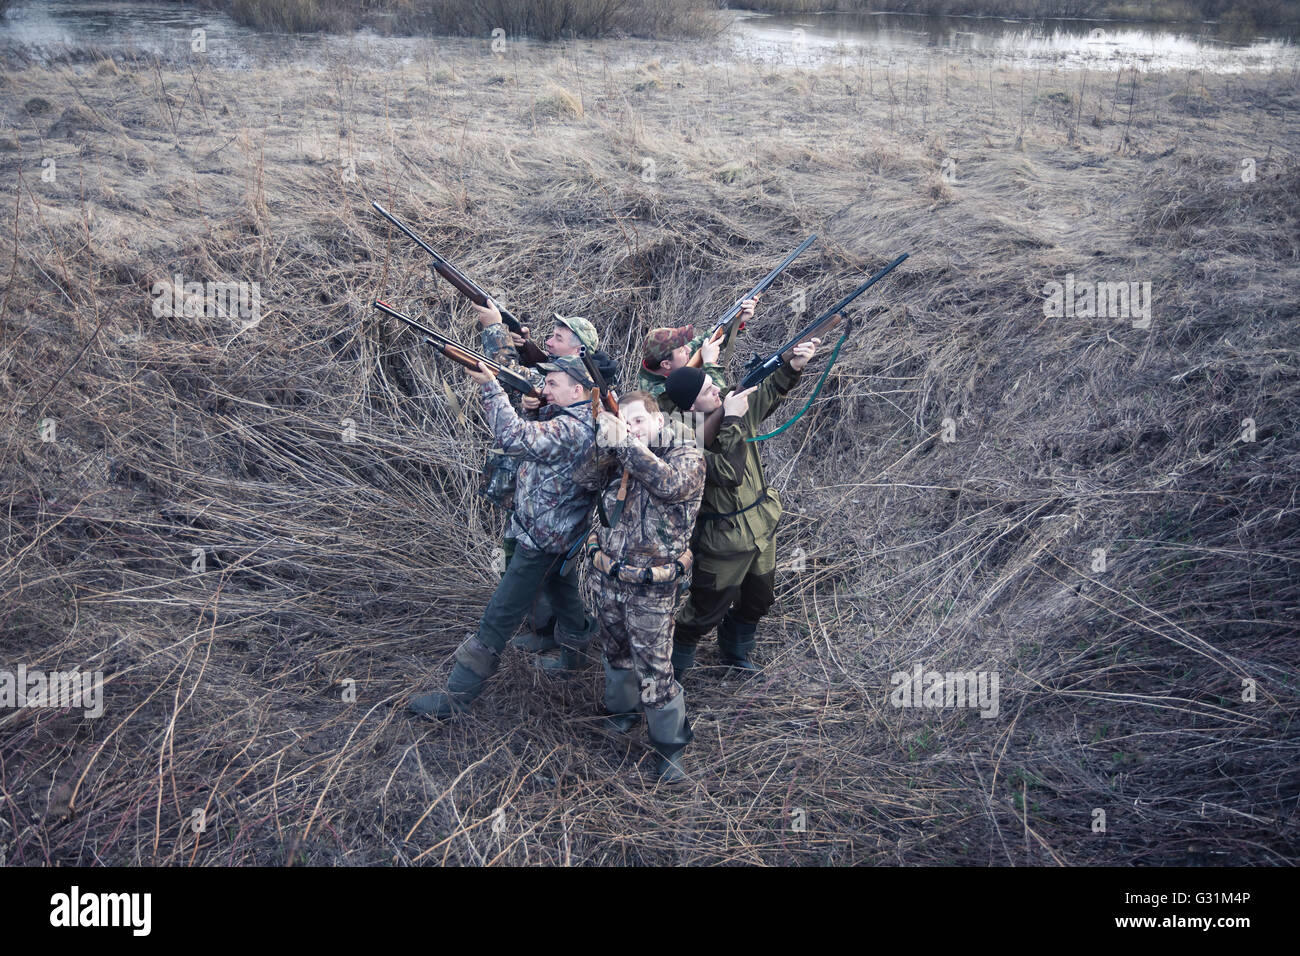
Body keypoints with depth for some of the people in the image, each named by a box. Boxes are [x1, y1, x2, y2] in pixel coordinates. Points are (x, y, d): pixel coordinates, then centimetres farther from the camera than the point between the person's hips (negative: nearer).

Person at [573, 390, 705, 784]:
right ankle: (621, 711, 46)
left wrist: (625, 443, -33)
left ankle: (669, 746, 15)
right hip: (608, 577, 6)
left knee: (654, 669, 0)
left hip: (651, 589, -5)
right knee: (616, 652, 23)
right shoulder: (621, 455, 3)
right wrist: (607, 443, -25)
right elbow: (584, 479, -9)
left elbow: (670, 483, -33)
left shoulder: (687, 456, -11)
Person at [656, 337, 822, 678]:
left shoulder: (733, 405, -7)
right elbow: (728, 472, -36)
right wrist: (732, 422, -34)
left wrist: (792, 365, -7)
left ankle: (736, 655, 51)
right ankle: (670, 673, 29)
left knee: (757, 600, 26)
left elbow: (769, 393, 11)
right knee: (705, 614, 6)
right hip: (724, 541, -8)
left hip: (762, 527, 8)